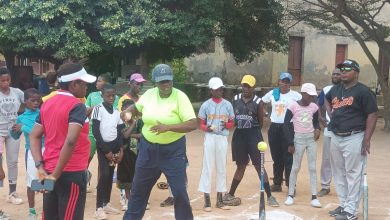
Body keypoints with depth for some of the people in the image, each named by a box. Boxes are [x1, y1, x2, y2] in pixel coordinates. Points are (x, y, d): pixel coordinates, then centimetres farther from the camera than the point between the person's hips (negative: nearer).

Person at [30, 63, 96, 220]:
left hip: (49, 171, 7)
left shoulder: (47, 104, 9)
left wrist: (40, 167, 0)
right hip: (72, 173, -7)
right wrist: (57, 174, -20)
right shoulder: (77, 106, -14)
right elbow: (71, 141, -25)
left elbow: (34, 136, 7)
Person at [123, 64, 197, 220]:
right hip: (148, 148, 4)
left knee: (179, 190, -3)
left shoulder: (180, 97, -16)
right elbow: (137, 107, 19)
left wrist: (168, 127, -33)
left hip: (173, 150, -4)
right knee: (138, 188, 16)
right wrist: (127, 111, -4)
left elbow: (193, 124, -23)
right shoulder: (149, 94, -2)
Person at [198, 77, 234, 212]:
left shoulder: (227, 105, 5)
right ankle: (207, 200, 1)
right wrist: (206, 128, -20)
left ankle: (219, 200, 17)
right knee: (207, 167, -3)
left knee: (222, 168, 8)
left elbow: (232, 123, 8)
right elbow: (201, 124, 1)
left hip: (222, 138, 3)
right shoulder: (206, 105, -1)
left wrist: (226, 125, -13)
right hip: (209, 137, -3)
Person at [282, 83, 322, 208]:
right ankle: (290, 195, 14)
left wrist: (317, 129, -7)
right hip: (299, 139, -3)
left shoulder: (314, 107, 1)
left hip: (311, 138, 3)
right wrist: (290, 143, -12)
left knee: (312, 168, 4)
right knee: (296, 167, 3)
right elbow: (286, 125, -9)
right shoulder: (293, 106, -11)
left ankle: (314, 197, 8)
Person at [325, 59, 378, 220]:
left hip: (353, 138, -8)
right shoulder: (335, 89, 11)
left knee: (353, 174, -5)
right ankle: (343, 205, 27)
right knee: (339, 173, 15)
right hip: (335, 138, 8)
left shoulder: (363, 91, -11)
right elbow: (327, 99, 34)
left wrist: (366, 140, -18)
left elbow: (372, 115, -13)